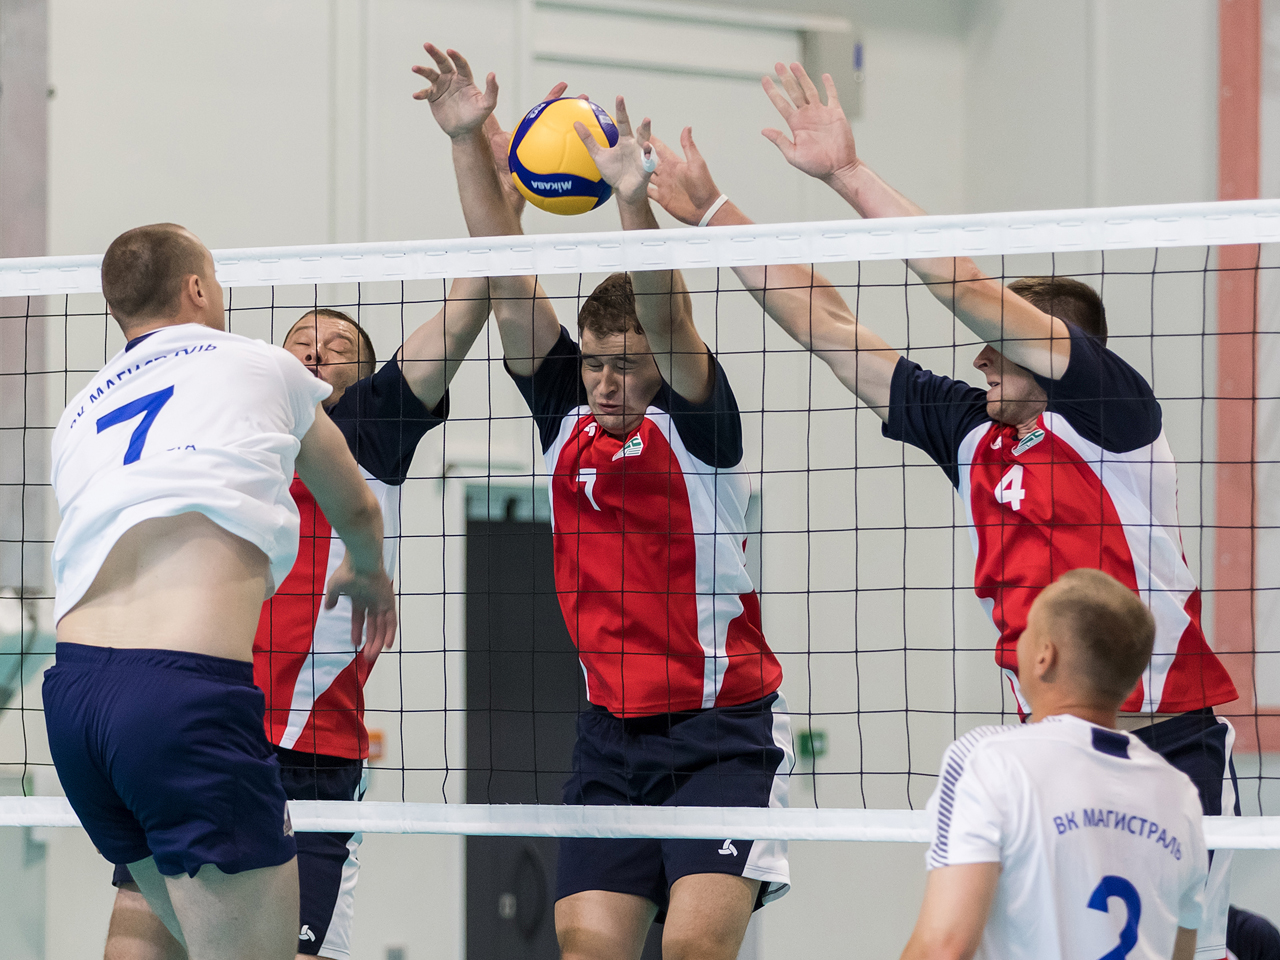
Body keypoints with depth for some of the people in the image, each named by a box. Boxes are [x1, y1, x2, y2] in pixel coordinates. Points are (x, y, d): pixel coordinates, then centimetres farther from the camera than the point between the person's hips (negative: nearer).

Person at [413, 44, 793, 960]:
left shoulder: (694, 424, -6)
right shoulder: (568, 417, 7)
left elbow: (666, 314, -24)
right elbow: (508, 275, 3)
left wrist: (633, 196, -39)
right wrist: (468, 141, -4)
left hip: (725, 728, -5)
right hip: (613, 731, 5)